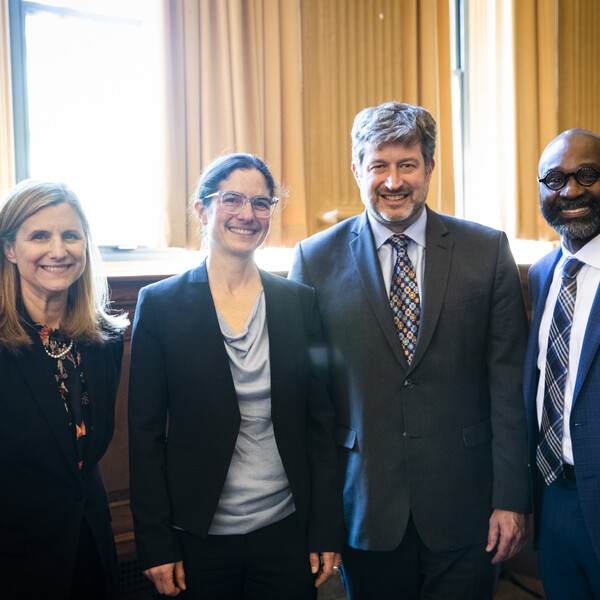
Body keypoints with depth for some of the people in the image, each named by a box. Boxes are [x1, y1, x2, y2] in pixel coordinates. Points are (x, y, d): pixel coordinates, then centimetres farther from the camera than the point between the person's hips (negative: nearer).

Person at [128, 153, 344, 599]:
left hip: (286, 529, 2)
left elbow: (321, 422, 2)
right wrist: (155, 543, -5)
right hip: (198, 535, -1)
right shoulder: (160, 304, -5)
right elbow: (146, 431, -4)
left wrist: (327, 531, 1)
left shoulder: (300, 302, 0)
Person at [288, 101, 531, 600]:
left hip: (463, 505, 0)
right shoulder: (316, 258, -3)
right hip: (365, 507, 0)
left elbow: (509, 383, -2)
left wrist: (511, 498, -4)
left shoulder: (487, 250, -2)